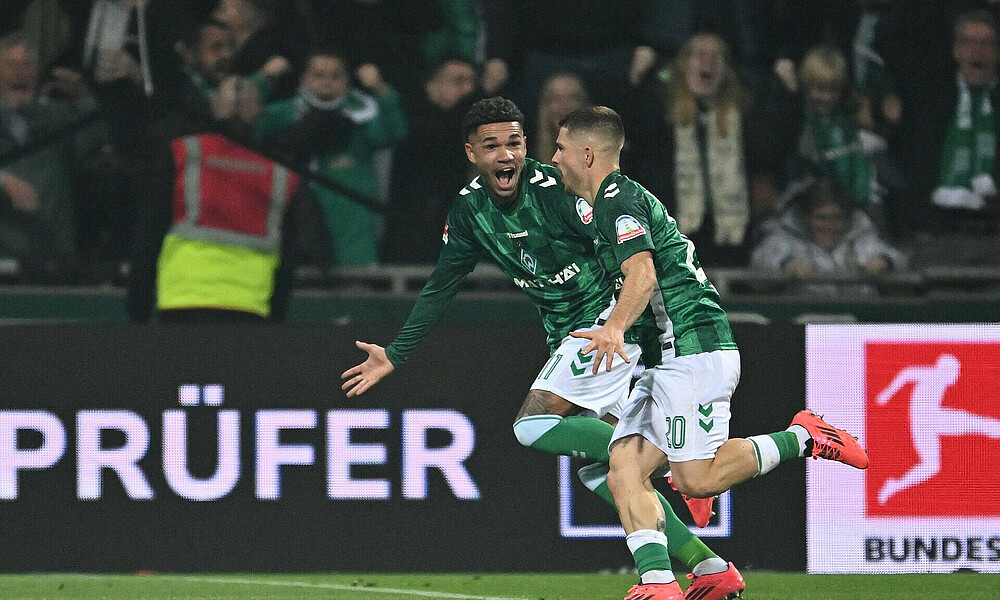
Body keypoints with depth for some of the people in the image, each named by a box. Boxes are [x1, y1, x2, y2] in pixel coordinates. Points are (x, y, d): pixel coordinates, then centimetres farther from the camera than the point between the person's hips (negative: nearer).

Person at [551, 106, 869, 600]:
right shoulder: (618, 200, 22)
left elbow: (642, 275, -27)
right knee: (625, 472, -6)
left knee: (695, 479, -14)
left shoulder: (619, 198, -10)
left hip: (692, 351, -10)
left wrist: (615, 328, -42)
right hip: (665, 362, 10)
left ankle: (803, 438, 1)